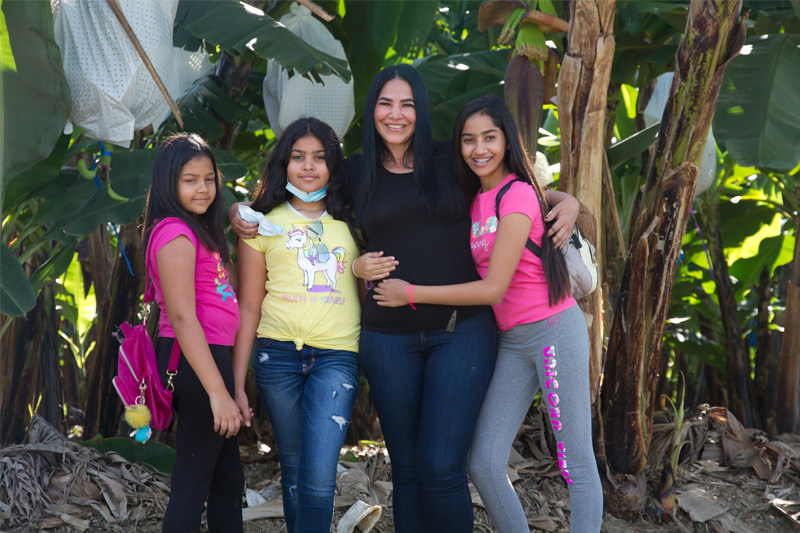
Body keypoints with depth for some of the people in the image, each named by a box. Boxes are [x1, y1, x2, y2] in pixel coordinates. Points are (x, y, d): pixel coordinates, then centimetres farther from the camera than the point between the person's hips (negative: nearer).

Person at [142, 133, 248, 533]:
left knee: (228, 482, 16)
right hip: (195, 363, -10)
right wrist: (218, 392, -24)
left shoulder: (198, 231, 17)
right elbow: (182, 316, -21)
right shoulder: (175, 232, -13)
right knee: (193, 485, -5)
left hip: (210, 360, 10)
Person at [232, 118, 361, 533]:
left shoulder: (350, 222, 11)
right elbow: (248, 308, 6)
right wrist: (236, 386, 3)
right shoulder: (264, 225, 9)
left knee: (319, 476, -13)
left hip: (337, 355, 0)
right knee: (293, 470, 8)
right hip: (278, 354, 1)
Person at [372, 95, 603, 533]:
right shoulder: (476, 200, 11)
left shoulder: (517, 194, -12)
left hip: (554, 332, -7)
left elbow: (492, 288, -16)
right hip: (511, 341, 8)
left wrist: (409, 294, -9)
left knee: (577, 464, -1)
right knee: (483, 463, 2)